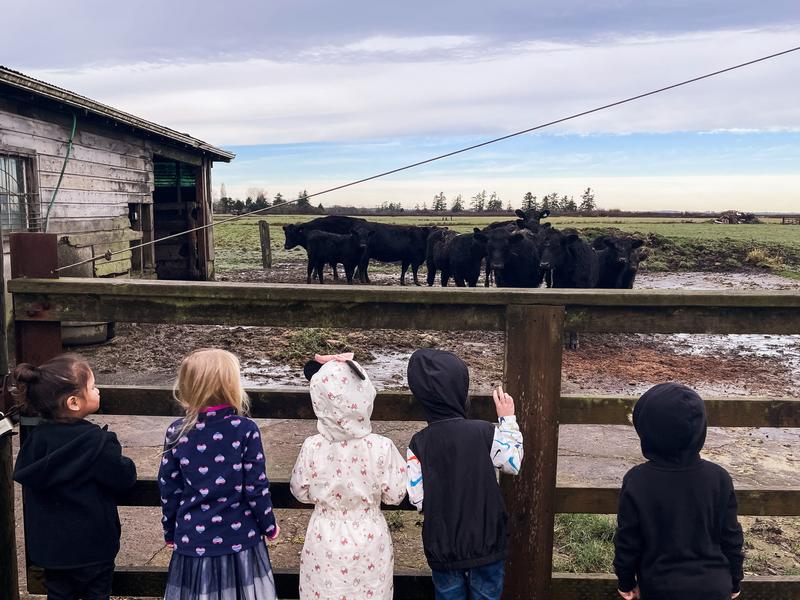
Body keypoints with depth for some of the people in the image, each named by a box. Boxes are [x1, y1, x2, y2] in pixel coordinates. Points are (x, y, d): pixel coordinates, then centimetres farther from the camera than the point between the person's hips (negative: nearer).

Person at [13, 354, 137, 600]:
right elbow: (125, 478, -16)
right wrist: (124, 464, 5)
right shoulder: (97, 441, -24)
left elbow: (21, 475, 4)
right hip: (92, 547, -5)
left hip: (49, 545, 5)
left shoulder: (37, 437, -7)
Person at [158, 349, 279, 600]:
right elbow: (256, 488, -11)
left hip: (193, 540, 2)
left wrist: (170, 532, 16)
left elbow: (169, 490, 1)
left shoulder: (177, 433, -8)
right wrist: (269, 526, 5)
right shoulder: (245, 430, -16)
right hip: (239, 539, -2)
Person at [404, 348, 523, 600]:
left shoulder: (418, 445, -14)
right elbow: (514, 463, 0)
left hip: (443, 548, 1)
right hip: (486, 542, -1)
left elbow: (418, 499, -9)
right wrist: (507, 419, 8)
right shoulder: (485, 433, -18)